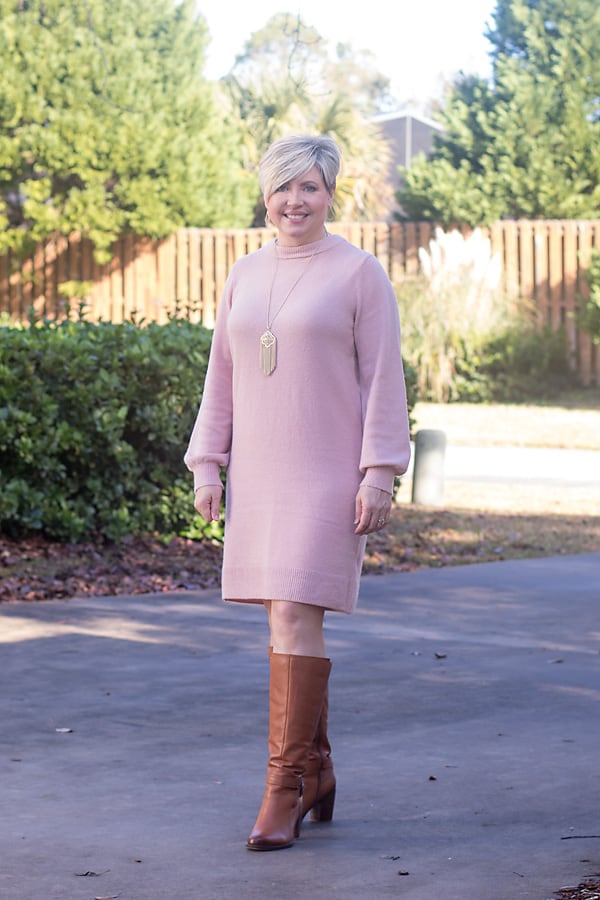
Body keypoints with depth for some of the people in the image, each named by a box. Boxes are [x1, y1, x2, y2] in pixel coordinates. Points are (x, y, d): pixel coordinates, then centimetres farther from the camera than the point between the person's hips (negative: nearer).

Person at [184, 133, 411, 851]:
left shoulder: (359, 273, -3)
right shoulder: (246, 274, 12)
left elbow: (383, 379, -5)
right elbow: (221, 376, 15)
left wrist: (379, 474, -11)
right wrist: (206, 465, 9)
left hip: (327, 475, -6)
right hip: (258, 473, 6)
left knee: (294, 618, -14)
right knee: (287, 622, 10)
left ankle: (285, 791, -9)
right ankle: (317, 777, 21)